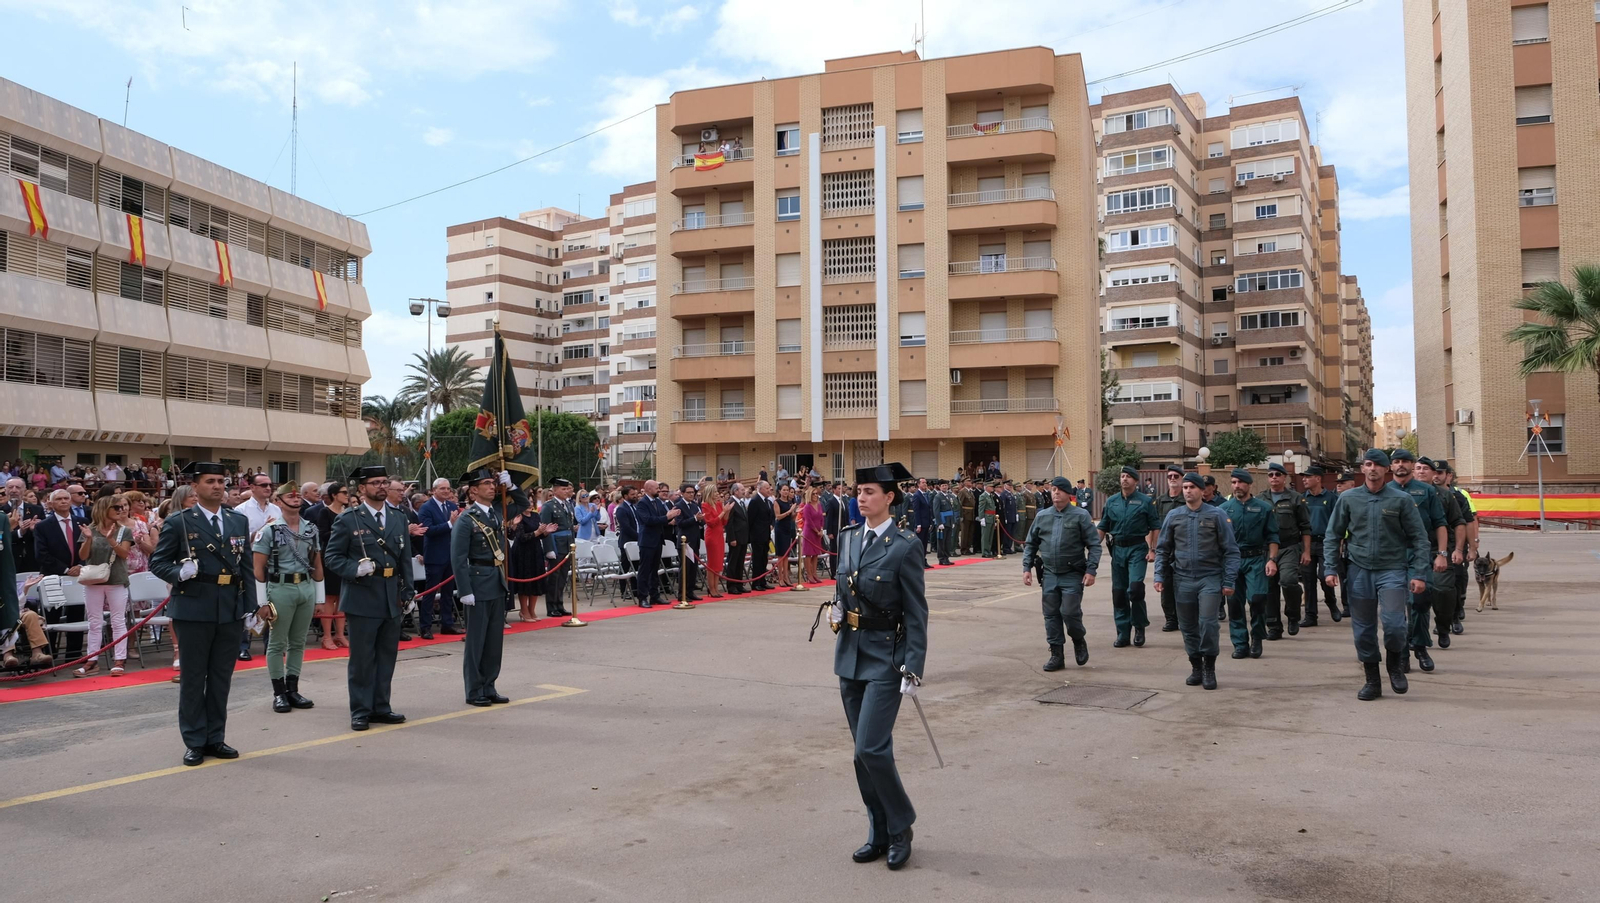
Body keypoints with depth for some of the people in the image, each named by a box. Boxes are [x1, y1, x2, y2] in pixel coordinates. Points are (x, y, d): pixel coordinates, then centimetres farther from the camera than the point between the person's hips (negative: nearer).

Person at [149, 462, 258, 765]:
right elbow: (157, 562, -1)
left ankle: (215, 738, 22)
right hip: (194, 610, -4)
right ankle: (194, 741, 15)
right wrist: (180, 572, -21)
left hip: (231, 611, 4)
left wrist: (251, 607, 6)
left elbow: (247, 567, 11)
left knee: (222, 677, 11)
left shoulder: (239, 521, 10)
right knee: (193, 678, 5)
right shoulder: (179, 522, -3)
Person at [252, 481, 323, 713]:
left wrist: (319, 597, 10)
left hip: (306, 588, 4)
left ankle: (293, 688, 19)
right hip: (280, 589, -4)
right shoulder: (269, 530, -5)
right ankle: (279, 693, 10)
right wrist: (262, 601, -9)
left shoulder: (311, 529, 9)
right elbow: (258, 568, -5)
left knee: (298, 642, 11)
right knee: (278, 643, 3)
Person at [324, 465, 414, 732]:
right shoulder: (348, 519, -2)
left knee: (387, 656, 11)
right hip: (362, 598, -5)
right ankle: (360, 711, 9)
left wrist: (406, 593, 9)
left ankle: (380, 707, 21)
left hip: (392, 600, 5)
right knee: (362, 658, 0)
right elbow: (331, 557, -3)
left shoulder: (399, 521, 14)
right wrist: (356, 569, -20)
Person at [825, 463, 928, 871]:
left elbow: (916, 614, -12)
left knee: (871, 748, -11)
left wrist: (914, 669, -16)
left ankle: (900, 827, 10)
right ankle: (879, 834, 23)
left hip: (885, 657, -6)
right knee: (864, 750, 11)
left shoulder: (904, 547, -12)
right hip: (850, 654, 7)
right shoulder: (847, 537, 6)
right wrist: (836, 609, 1)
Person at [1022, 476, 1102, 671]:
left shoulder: (1081, 516, -4)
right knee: (1051, 616, 5)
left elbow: (1094, 545, -4)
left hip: (1073, 575, -4)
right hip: (1049, 575, 4)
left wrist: (1091, 570, -13)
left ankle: (1079, 642, 20)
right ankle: (1056, 655, 14)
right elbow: (1030, 544, 14)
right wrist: (1027, 567, 5)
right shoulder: (1042, 516, 8)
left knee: (1070, 612, -9)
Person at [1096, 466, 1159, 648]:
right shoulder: (1111, 501, 10)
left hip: (1137, 548, -4)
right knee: (1118, 592, 5)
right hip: (1118, 549, 4)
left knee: (1135, 587, -18)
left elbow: (1155, 527, 0)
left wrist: (1152, 550, -8)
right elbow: (1103, 527, 14)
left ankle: (1139, 626, 3)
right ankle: (1122, 634, 14)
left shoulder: (1145, 501, 0)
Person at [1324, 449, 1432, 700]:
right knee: (1363, 630, 5)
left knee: (1393, 623, -16)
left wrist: (1419, 574, -5)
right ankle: (1372, 681, 20)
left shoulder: (1401, 499, 0)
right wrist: (1331, 569, 0)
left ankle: (1396, 665, 14)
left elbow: (1419, 538, 2)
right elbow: (1332, 535, 9)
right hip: (1359, 570, 2)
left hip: (1392, 570, -2)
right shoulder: (1348, 498, 5)